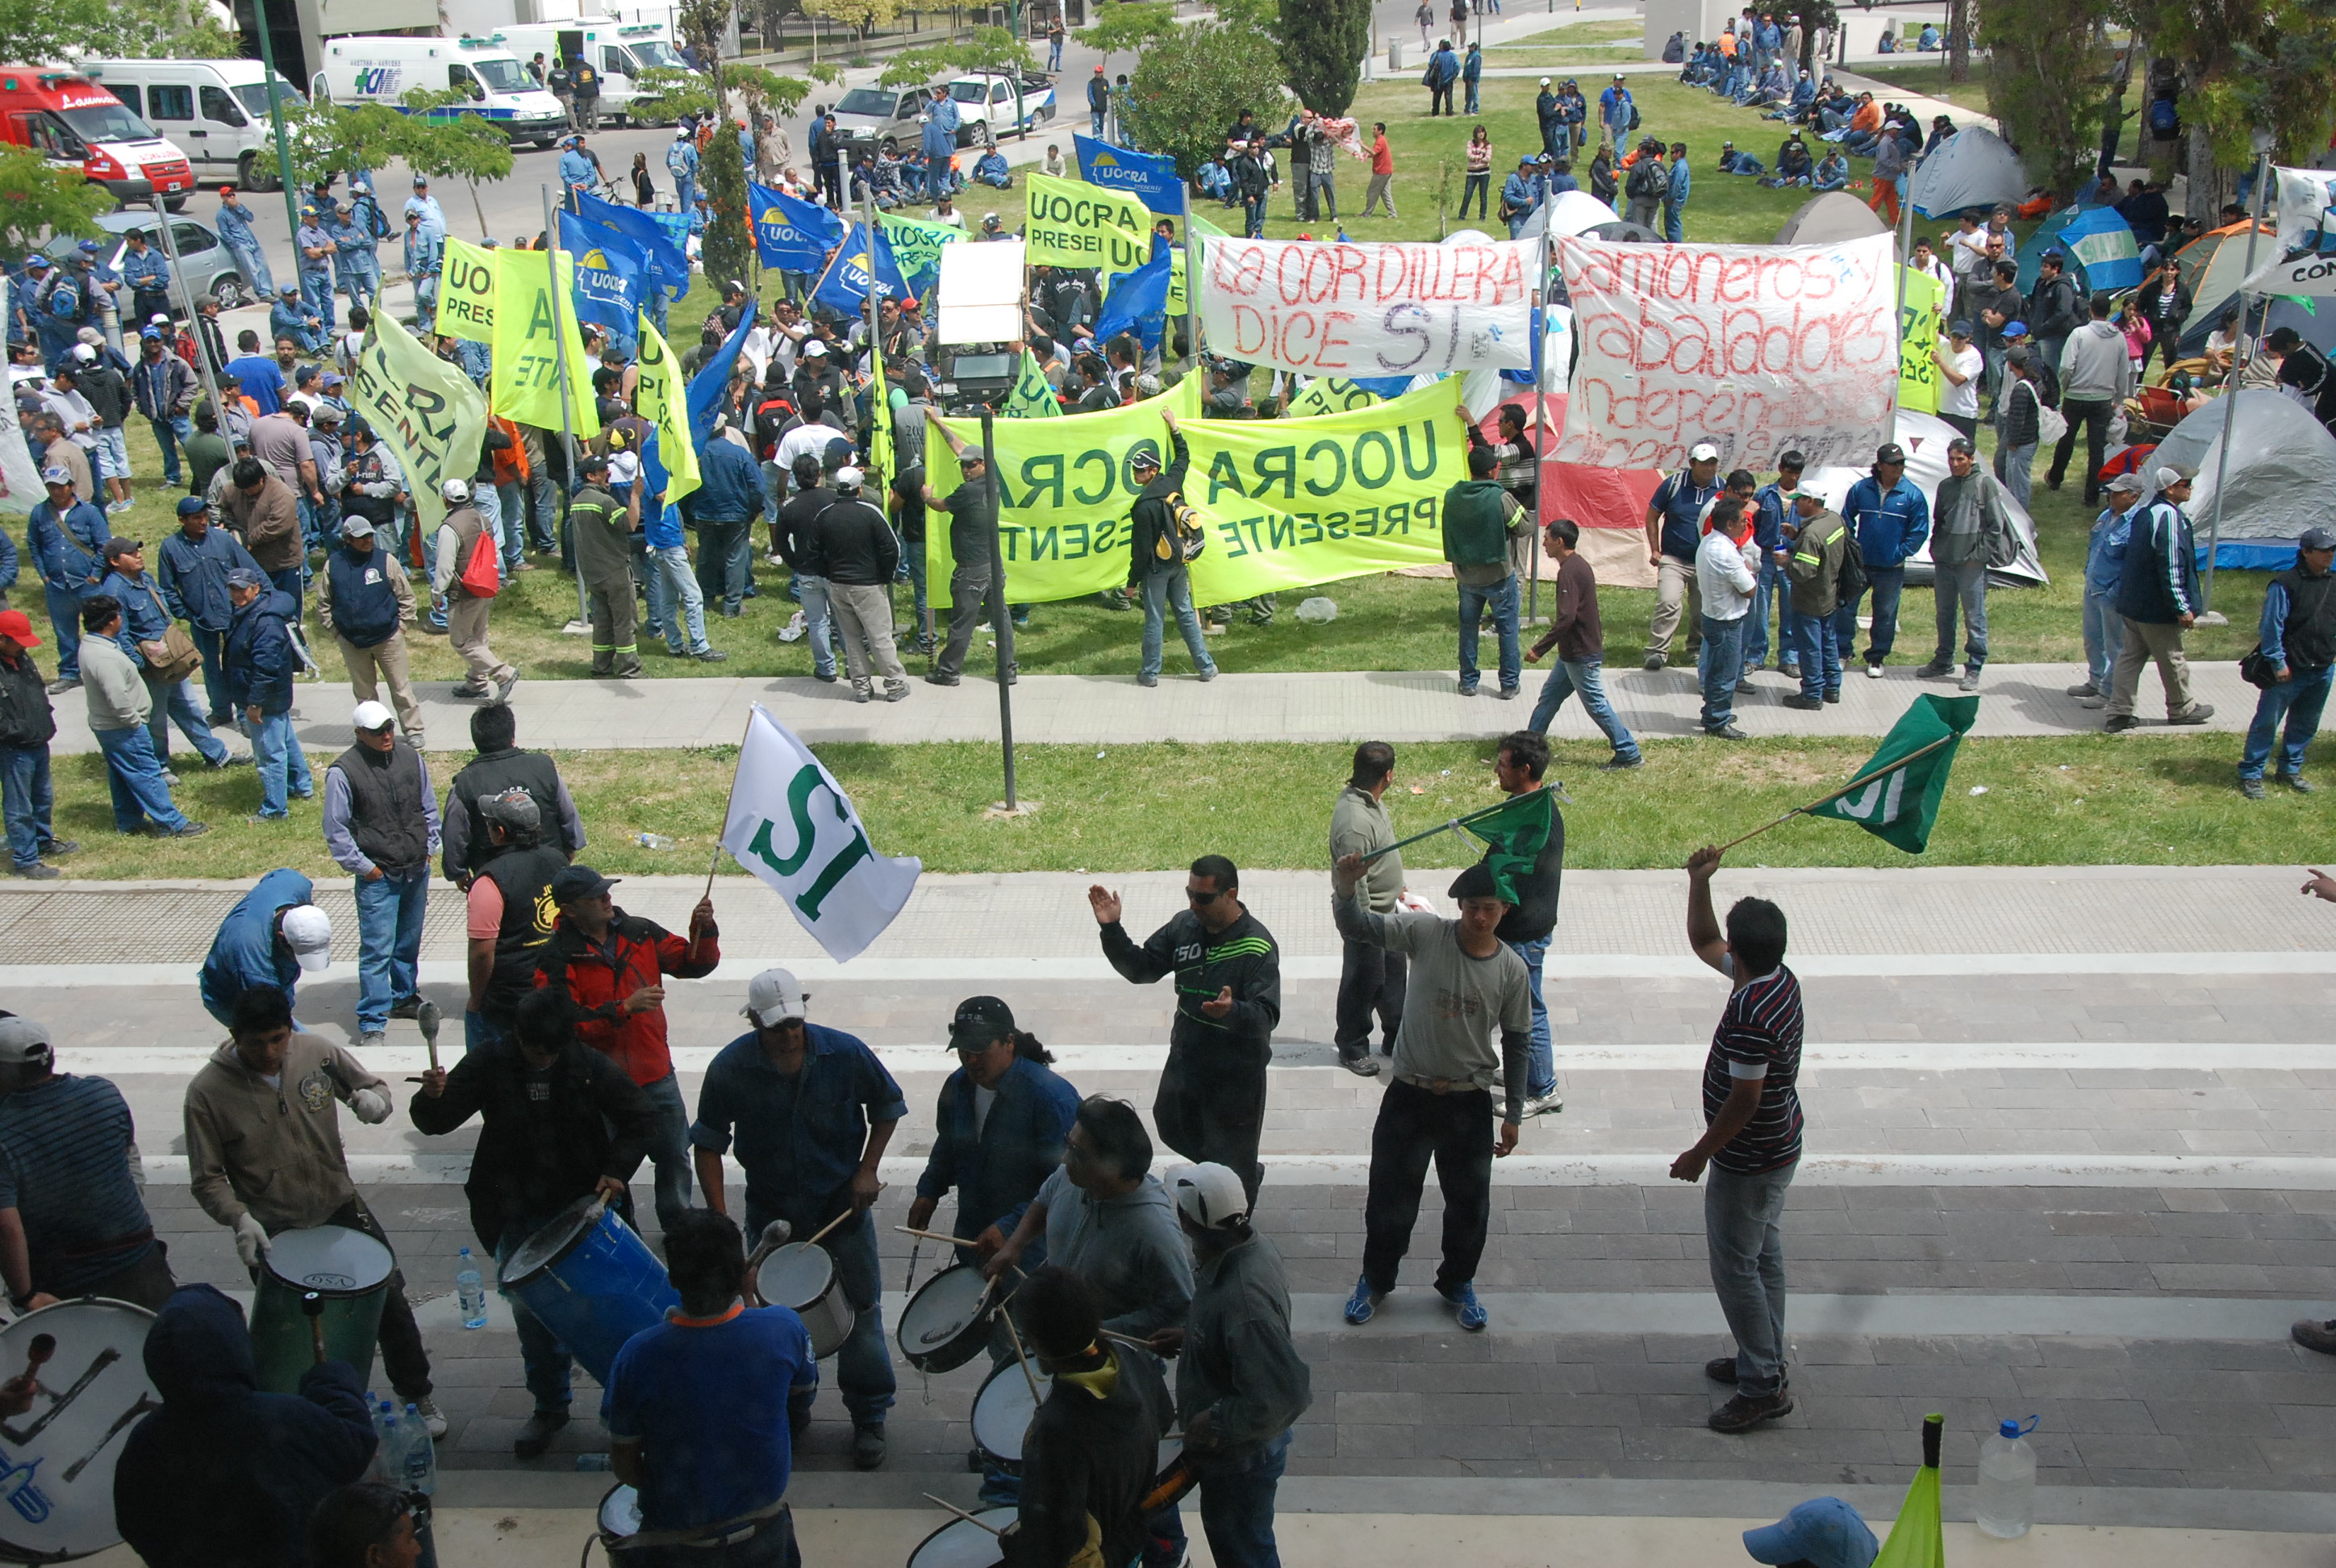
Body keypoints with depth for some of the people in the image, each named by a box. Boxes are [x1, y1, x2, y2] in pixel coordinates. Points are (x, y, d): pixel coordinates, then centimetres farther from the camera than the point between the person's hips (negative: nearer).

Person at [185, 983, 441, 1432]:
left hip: (339, 1206, 3)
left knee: (390, 1300, 8)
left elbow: (372, 1084, 6)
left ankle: (416, 1395, 29)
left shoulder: (316, 1053, -10)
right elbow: (208, 1179, -10)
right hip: (273, 1230, -2)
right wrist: (240, 1219, -27)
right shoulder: (208, 1092, -16)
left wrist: (374, 1099, -19)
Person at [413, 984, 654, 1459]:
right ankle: (549, 1407, 24)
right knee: (530, 1310, 7)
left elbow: (637, 1119, 0)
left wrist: (617, 1171, -14)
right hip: (520, 1215, 1)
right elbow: (434, 1123, -8)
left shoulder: (589, 1066, -11)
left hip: (586, 1205, -1)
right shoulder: (489, 1063, -9)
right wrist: (432, 1098, -31)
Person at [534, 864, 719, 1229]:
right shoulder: (557, 957, -12)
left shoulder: (639, 933, 1)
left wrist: (703, 931, -15)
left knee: (675, 1156, 14)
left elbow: (693, 964, 4)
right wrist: (625, 1008, -26)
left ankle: (679, 1227, 34)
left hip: (655, 1074, 4)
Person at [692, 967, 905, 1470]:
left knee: (861, 1311, 4)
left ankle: (869, 1419, 18)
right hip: (770, 1210, 1)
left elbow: (886, 1105, 2)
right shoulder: (730, 1068, -15)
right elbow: (708, 1144, -5)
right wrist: (719, 1217, -13)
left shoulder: (845, 1053, -15)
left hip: (843, 1204, -1)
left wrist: (867, 1169, -6)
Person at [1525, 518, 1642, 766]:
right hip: (1573, 652, 10)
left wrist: (1539, 649, -25)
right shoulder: (1578, 564, 10)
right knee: (1549, 696, 15)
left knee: (1596, 704, -1)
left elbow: (1566, 618, -29)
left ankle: (1630, 755, 6)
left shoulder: (1569, 571, -22)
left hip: (1582, 655, -10)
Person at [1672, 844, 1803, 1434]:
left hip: (1749, 1160, -10)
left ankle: (1763, 1385, 9)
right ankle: (1766, 1360, 34)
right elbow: (1702, 942, 13)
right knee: (1762, 1256, 21)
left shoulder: (1751, 1015, -31)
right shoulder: (1779, 979, -2)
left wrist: (1700, 1154, -16)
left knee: (1735, 1265, 1)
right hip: (1778, 1149, 10)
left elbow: (1744, 1100, -27)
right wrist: (1698, 884, 3)